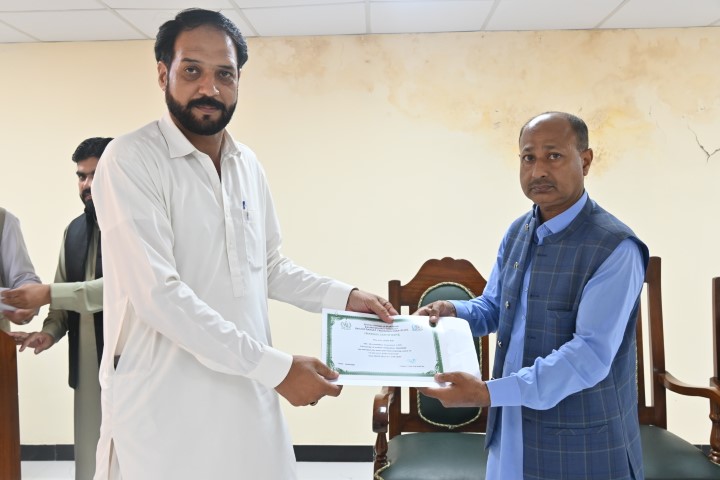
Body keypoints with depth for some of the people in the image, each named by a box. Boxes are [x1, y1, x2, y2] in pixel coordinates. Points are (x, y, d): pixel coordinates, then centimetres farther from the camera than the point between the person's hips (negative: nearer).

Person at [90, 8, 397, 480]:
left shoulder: (249, 165, 7)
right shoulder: (131, 160, -14)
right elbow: (158, 294, -22)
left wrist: (344, 296, 5)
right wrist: (275, 368, -23)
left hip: (248, 402, 6)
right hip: (164, 413, -5)